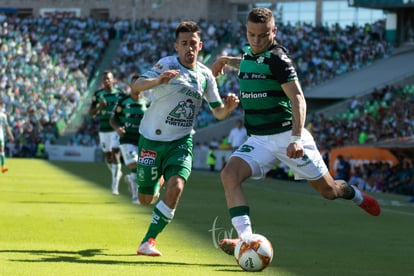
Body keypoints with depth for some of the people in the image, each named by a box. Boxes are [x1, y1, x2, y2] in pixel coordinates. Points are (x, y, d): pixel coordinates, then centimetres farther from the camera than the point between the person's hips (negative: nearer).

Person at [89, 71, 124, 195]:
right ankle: (117, 173, 40)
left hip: (116, 128, -3)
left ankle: (115, 186, -13)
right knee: (107, 155, 10)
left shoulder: (120, 94, 0)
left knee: (115, 154, -13)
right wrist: (99, 107, -15)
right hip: (103, 129, 3)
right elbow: (91, 112, 5)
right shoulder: (98, 94, 4)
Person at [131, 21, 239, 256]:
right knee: (145, 200, 5)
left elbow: (218, 113, 9)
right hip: (152, 138, -2)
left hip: (181, 141, 2)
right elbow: (136, 86, -27)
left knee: (176, 186, -24)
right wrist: (158, 80, -47)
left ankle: (148, 241, -12)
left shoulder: (205, 75, 2)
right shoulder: (167, 65, -12)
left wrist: (228, 108, -15)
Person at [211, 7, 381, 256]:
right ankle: (246, 239, -28)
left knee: (329, 190, 5)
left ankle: (356, 196, 41)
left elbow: (298, 98, -22)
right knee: (230, 175, -22)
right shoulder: (249, 54, 7)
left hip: (286, 135, -6)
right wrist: (227, 60, 34)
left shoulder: (277, 58, -15)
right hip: (258, 140, 6)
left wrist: (296, 138, -32)